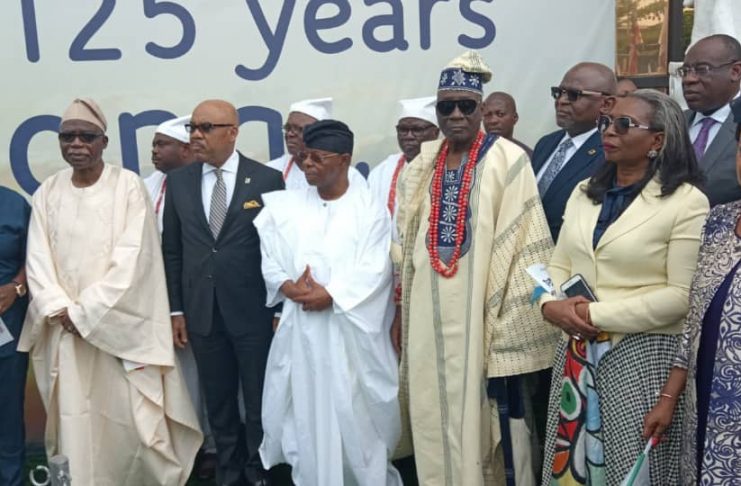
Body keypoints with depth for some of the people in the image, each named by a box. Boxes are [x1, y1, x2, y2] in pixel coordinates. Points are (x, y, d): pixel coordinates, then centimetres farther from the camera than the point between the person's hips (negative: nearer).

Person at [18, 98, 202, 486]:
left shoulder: (128, 186, -5)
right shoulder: (48, 192, 7)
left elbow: (132, 257, -12)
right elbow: (37, 260, 5)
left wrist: (85, 313, -12)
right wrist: (61, 311, -10)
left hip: (119, 325, -3)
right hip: (65, 330, 4)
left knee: (130, 417, -1)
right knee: (74, 418, 7)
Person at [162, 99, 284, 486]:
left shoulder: (267, 179, -5)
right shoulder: (178, 181, 5)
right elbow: (171, 250, 7)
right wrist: (176, 309, 5)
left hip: (254, 312, -3)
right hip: (202, 313, 3)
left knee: (259, 402, 10)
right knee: (218, 403, 15)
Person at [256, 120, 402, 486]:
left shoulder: (369, 207, -4)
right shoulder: (287, 206, 6)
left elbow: (375, 270, -10)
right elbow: (269, 261, 5)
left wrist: (331, 295, -18)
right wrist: (288, 286, -14)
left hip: (352, 328, -3)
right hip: (301, 328, 3)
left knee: (356, 411, 6)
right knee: (307, 409, 9)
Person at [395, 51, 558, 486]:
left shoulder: (507, 160, -7)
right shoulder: (423, 164, 11)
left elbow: (521, 238, -11)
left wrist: (514, 315, -15)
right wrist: (402, 310, 14)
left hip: (483, 310, -5)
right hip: (431, 313, 5)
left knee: (485, 414, 1)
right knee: (435, 413, 12)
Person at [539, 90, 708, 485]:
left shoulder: (686, 202, -9)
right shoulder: (584, 192, 10)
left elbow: (682, 295, -14)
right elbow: (559, 265, 12)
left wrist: (597, 313, -15)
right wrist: (551, 304, -9)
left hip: (641, 354, -5)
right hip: (577, 350, 6)